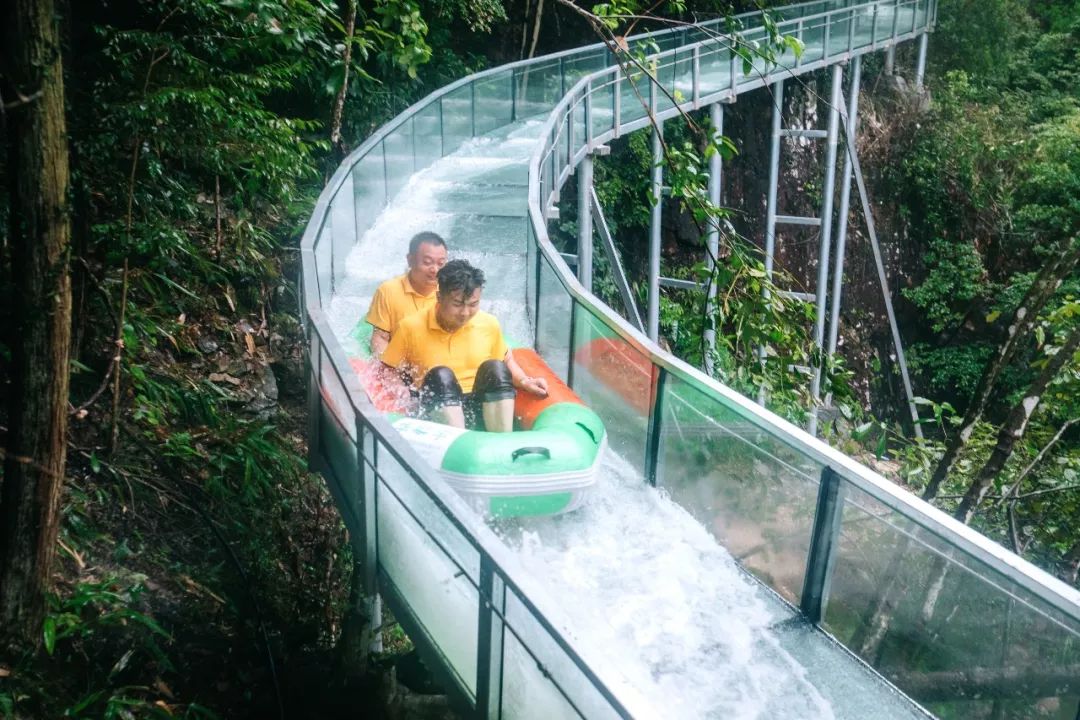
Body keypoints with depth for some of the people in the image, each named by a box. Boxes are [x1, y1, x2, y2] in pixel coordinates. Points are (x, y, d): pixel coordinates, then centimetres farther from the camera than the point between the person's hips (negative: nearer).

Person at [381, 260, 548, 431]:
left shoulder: (489, 324, 4)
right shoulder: (411, 327, -3)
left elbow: (506, 362, 20)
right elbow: (388, 372, 6)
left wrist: (524, 381, 1)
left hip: (482, 410, 2)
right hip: (437, 412, -2)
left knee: (494, 368, -24)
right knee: (440, 376, -30)